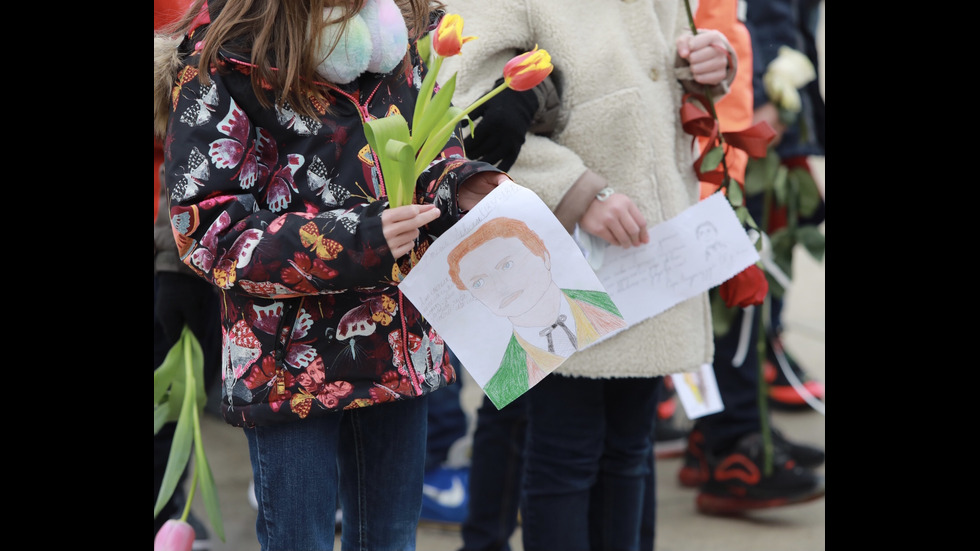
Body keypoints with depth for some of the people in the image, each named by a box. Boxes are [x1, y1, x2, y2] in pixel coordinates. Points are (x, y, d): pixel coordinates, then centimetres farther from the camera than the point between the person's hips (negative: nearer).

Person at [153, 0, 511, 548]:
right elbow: (209, 230, -17)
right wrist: (354, 241, -29)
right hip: (293, 356, -5)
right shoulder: (217, 58, -14)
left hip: (402, 345, 5)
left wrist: (459, 185, -7)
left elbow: (432, 145, 19)